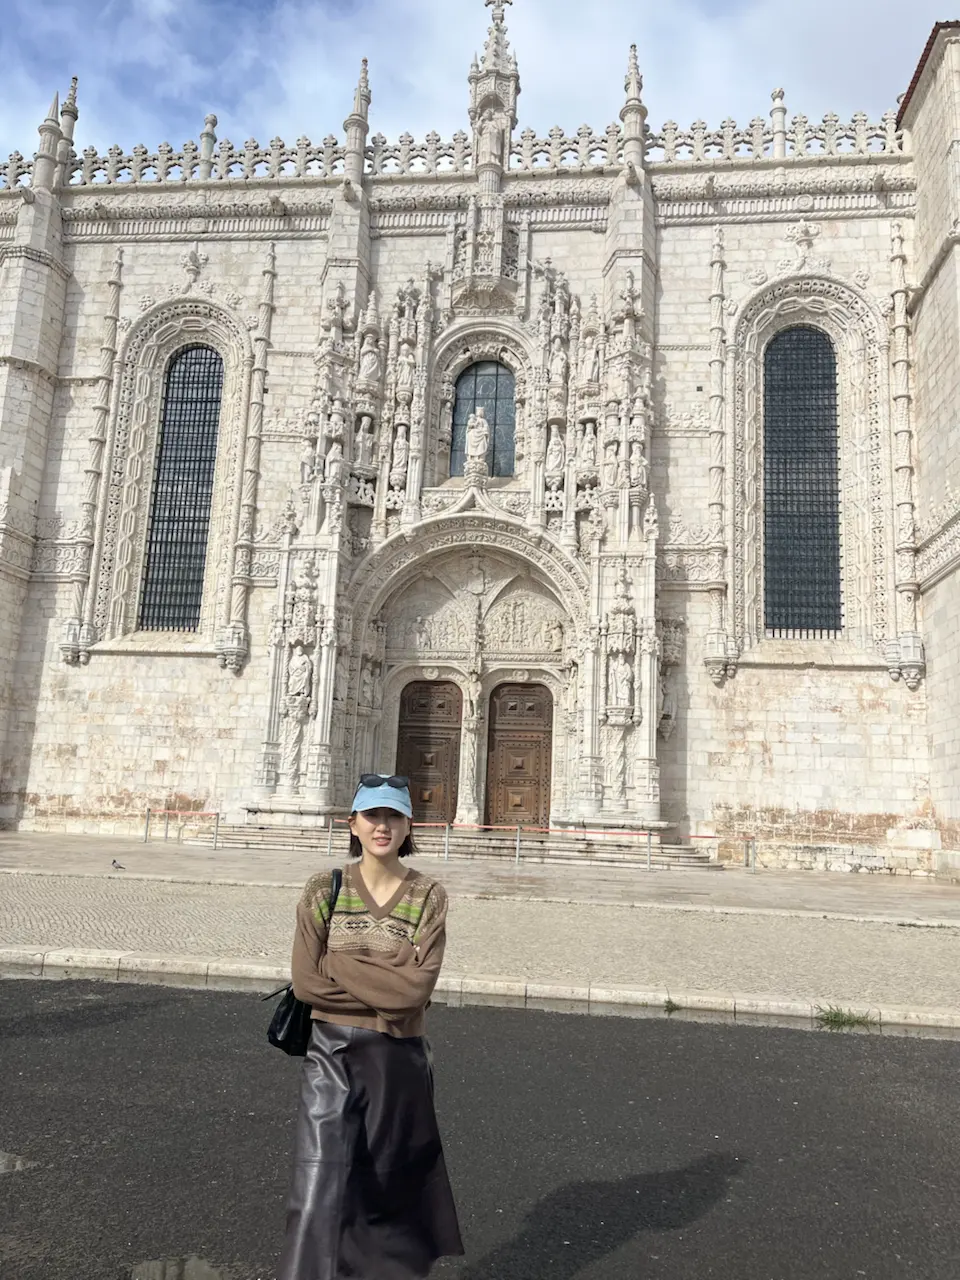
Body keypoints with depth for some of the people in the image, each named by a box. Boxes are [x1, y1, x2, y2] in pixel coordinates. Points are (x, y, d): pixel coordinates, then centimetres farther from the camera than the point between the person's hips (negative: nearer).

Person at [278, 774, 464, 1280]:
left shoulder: (428, 896, -6)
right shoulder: (323, 890, -4)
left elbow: (417, 988, -16)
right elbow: (305, 982, -11)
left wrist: (336, 963, -15)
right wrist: (386, 994, -15)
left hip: (398, 1057, 0)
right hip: (330, 1053, 0)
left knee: (391, 1182, 17)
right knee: (318, 1190, -2)